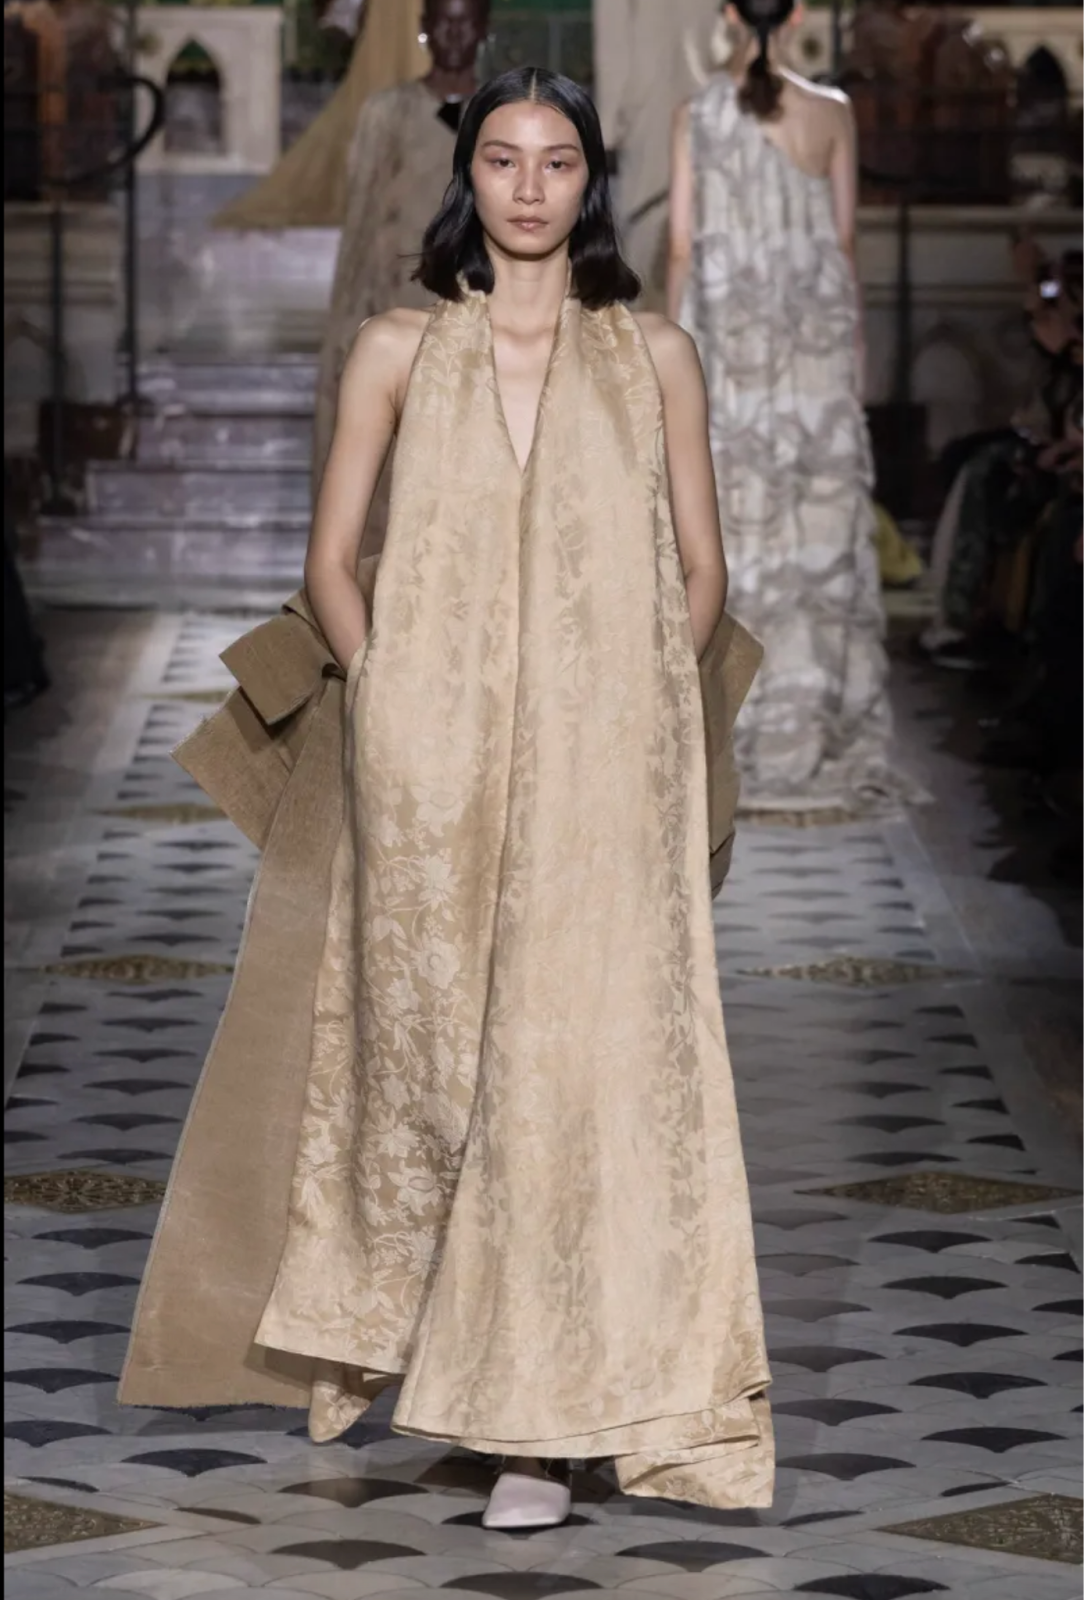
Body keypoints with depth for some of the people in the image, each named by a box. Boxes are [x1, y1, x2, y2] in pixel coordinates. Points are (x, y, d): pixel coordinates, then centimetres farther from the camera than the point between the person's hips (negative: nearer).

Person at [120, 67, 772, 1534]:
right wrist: (383, 696, -3)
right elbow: (333, 560, 9)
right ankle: (425, 1340, 21)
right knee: (432, 1046, 1)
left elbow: (699, 571, 11)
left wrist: (646, 710, 0)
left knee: (587, 1056, -7)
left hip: (605, 765, 0)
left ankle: (546, 1415, -4)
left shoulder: (656, 357, 8)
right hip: (431, 760, 1)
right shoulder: (400, 349, 8)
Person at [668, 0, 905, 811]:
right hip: (815, 336, 1)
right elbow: (845, 238, 4)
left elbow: (683, 245, -3)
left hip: (726, 331, -1)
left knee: (730, 524, 1)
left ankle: (736, 729, 1)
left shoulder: (698, 116, -5)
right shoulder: (831, 113, -1)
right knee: (820, 524, 5)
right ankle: (823, 727, 6)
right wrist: (855, 341, 13)